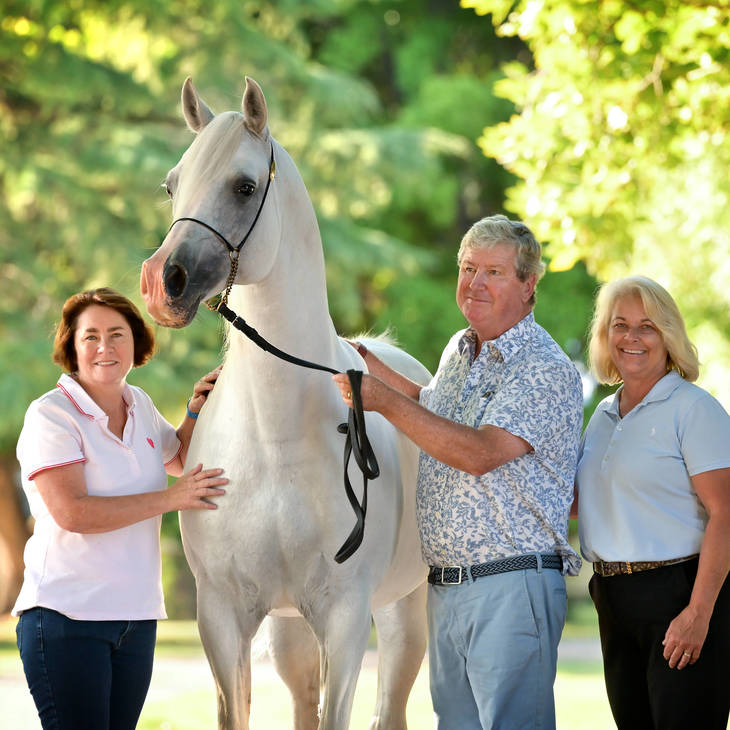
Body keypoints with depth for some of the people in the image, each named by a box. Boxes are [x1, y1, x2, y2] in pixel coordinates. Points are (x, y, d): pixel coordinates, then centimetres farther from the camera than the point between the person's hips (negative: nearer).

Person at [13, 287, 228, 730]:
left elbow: (178, 459, 34)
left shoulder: (140, 406, 12)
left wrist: (196, 413, 12)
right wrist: (170, 499, -18)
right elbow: (72, 512, -22)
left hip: (137, 617, 7)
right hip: (66, 616, -7)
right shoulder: (52, 415, -10)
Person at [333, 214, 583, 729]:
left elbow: (479, 453, -24)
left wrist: (387, 401, -24)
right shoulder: (460, 351, 15)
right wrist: (367, 363, 31)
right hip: (444, 587, 8)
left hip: (511, 589, -8)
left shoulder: (548, 370, -12)